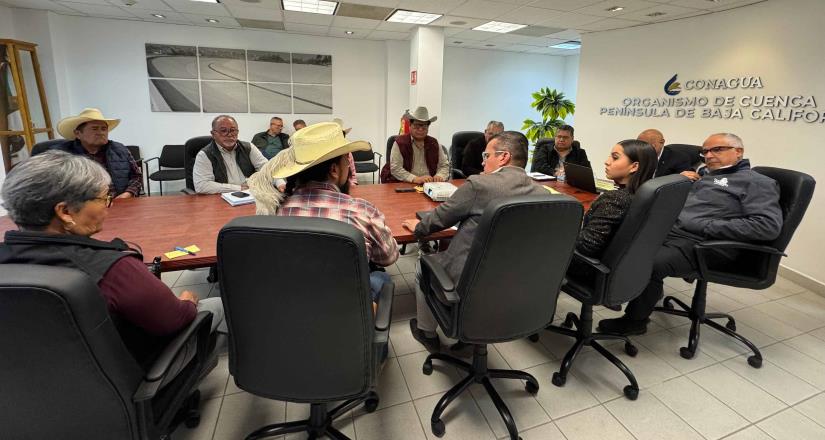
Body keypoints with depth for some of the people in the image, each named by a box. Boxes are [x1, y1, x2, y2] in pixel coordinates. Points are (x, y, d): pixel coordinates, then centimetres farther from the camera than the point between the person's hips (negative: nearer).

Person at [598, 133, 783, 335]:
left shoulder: (757, 182, 1)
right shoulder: (704, 175, 24)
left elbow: (769, 225, -14)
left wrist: (708, 227, -18)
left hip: (699, 243, -9)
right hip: (668, 230, 9)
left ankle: (635, 320, -10)